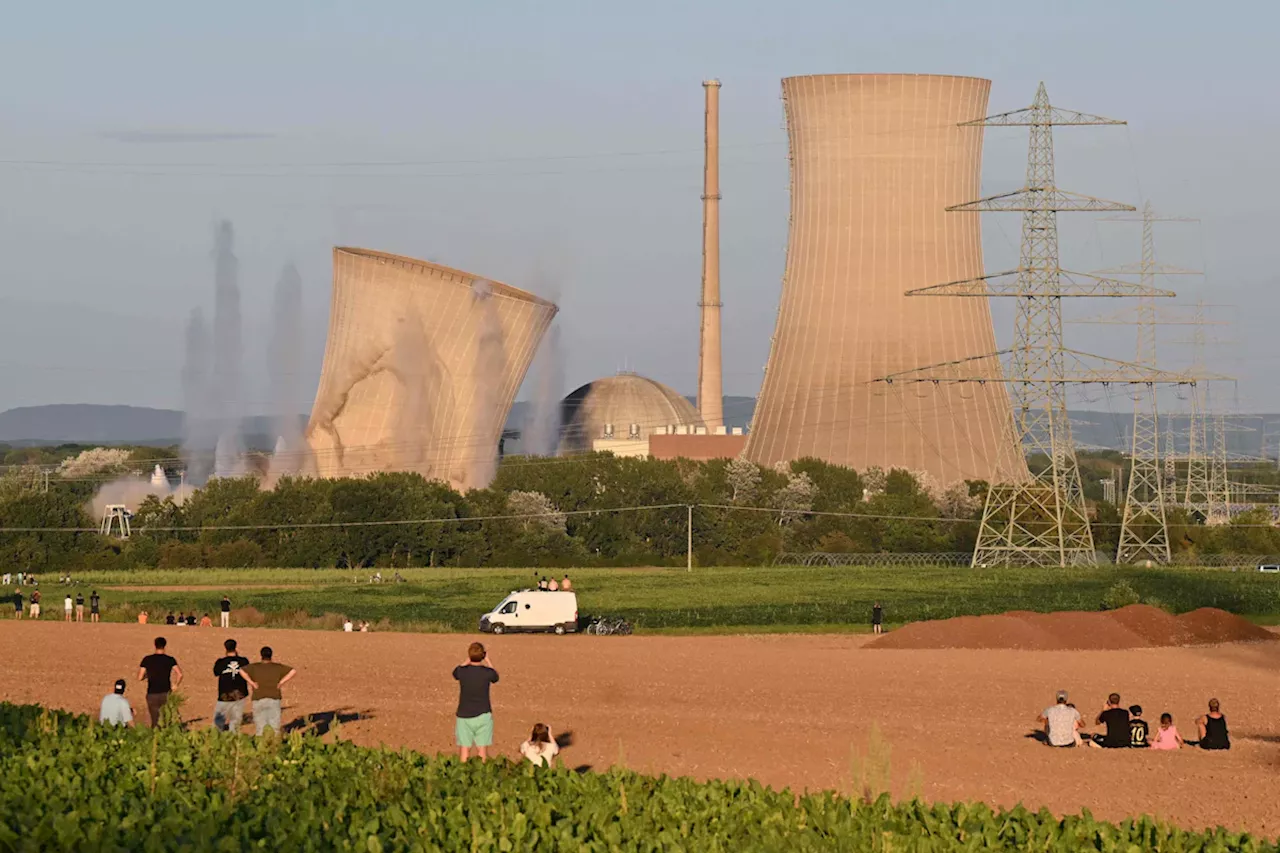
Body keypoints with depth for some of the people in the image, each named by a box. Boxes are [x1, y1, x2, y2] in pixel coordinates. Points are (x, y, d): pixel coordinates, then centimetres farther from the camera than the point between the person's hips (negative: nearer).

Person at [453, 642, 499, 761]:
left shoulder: (462, 671, -9)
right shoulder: (487, 672, -11)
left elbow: (455, 673, 18)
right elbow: (495, 677, 15)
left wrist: (467, 661, 20)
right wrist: (487, 661, 22)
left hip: (464, 716, 0)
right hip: (483, 715, 0)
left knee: (464, 754, 3)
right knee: (482, 753, 3)